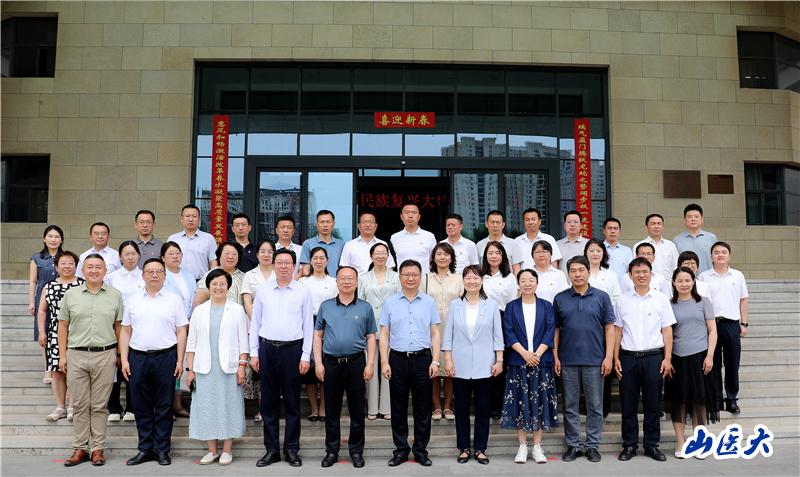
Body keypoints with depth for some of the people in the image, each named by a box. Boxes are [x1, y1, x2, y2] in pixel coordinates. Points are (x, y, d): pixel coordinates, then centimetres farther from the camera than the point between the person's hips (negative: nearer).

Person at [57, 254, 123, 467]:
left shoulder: (115, 295, 4)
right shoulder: (71, 294, 6)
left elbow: (119, 326, 8)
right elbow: (63, 326, 9)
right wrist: (62, 355, 4)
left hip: (105, 355, -1)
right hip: (77, 355, 1)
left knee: (100, 405, 5)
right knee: (80, 405, 7)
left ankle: (98, 448, 13)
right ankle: (80, 448, 16)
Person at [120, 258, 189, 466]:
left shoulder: (173, 299, 3)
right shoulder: (133, 300, 10)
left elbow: (181, 332, 1)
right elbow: (125, 332, 11)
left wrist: (180, 361, -5)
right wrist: (124, 360, 2)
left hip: (165, 357, -2)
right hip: (138, 357, 2)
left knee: (164, 406, 4)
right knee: (141, 407, 8)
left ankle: (162, 450, 13)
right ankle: (145, 449, 19)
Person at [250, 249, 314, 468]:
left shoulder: (303, 292, 1)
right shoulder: (263, 290, 6)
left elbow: (308, 326, 0)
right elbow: (255, 323, 8)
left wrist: (306, 356, -4)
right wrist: (254, 353, 4)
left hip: (292, 349, -2)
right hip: (266, 349, 2)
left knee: (292, 403, 5)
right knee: (268, 402, 8)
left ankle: (291, 450, 17)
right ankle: (271, 450, 19)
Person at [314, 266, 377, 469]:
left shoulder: (365, 307, 3)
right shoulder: (326, 306, 5)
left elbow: (371, 337, 4)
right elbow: (318, 335, 7)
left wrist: (370, 364, -4)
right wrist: (318, 363, -1)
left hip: (356, 363, -1)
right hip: (331, 363, 1)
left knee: (357, 410, 6)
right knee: (331, 410, 9)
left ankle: (356, 451, 19)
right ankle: (331, 450, 22)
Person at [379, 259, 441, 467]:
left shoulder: (429, 302, 6)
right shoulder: (390, 302, 5)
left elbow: (435, 334, 6)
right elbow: (384, 335, 4)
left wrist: (435, 361, -3)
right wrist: (384, 362, -3)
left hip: (422, 359, 0)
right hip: (398, 359, 0)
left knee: (423, 408, 6)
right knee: (398, 408, 7)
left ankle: (421, 450, 18)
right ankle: (401, 450, 19)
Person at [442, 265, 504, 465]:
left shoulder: (491, 305, 2)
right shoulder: (455, 305, 2)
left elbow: (498, 335, 2)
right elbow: (448, 335, 2)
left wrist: (499, 361, -2)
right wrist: (448, 360, -3)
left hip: (484, 366, 0)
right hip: (460, 366, 0)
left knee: (483, 409, 6)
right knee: (461, 408, 8)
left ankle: (480, 448, 19)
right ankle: (464, 448, 20)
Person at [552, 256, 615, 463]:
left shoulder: (601, 297, 2)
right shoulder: (560, 299, 5)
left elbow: (609, 328, 1)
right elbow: (555, 329, 7)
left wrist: (609, 356, -6)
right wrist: (555, 357, 0)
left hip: (594, 360, -1)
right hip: (568, 361, 1)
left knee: (595, 406, 6)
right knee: (570, 406, 8)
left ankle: (593, 445, 18)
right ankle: (573, 445, 18)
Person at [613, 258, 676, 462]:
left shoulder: (661, 299, 3)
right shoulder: (623, 300, 5)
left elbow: (667, 330, 4)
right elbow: (618, 330, 8)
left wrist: (667, 358, -3)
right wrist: (616, 358, 3)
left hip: (653, 357, -1)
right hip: (628, 357, 1)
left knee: (652, 403, 6)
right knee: (628, 403, 5)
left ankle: (652, 445, 18)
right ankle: (629, 445, 16)